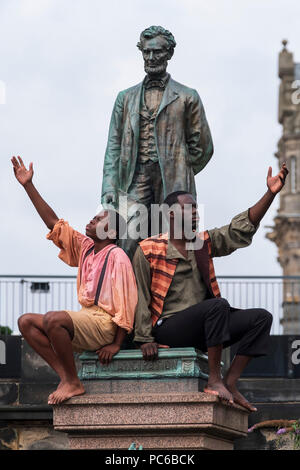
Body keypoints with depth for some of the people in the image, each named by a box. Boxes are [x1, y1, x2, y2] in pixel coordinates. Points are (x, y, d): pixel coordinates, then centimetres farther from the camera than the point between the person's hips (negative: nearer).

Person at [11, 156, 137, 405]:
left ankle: (72, 382, -20)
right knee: (26, 322, 0)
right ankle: (66, 376, -13)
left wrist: (116, 344, -17)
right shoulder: (85, 247, 14)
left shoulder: (117, 256, -10)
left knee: (52, 319, -32)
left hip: (105, 324, -9)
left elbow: (127, 302, -15)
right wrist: (29, 186, 10)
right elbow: (54, 223, 14)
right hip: (85, 317, 9)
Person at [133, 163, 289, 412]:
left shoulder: (204, 242, 15)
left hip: (202, 331, 7)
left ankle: (229, 382, -15)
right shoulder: (148, 250, -1)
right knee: (218, 305, -33)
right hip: (168, 329, -7)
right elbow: (141, 297, -3)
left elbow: (241, 230, 7)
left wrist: (270, 194, -4)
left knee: (261, 317, -9)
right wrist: (145, 339, -10)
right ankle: (214, 381, -29)